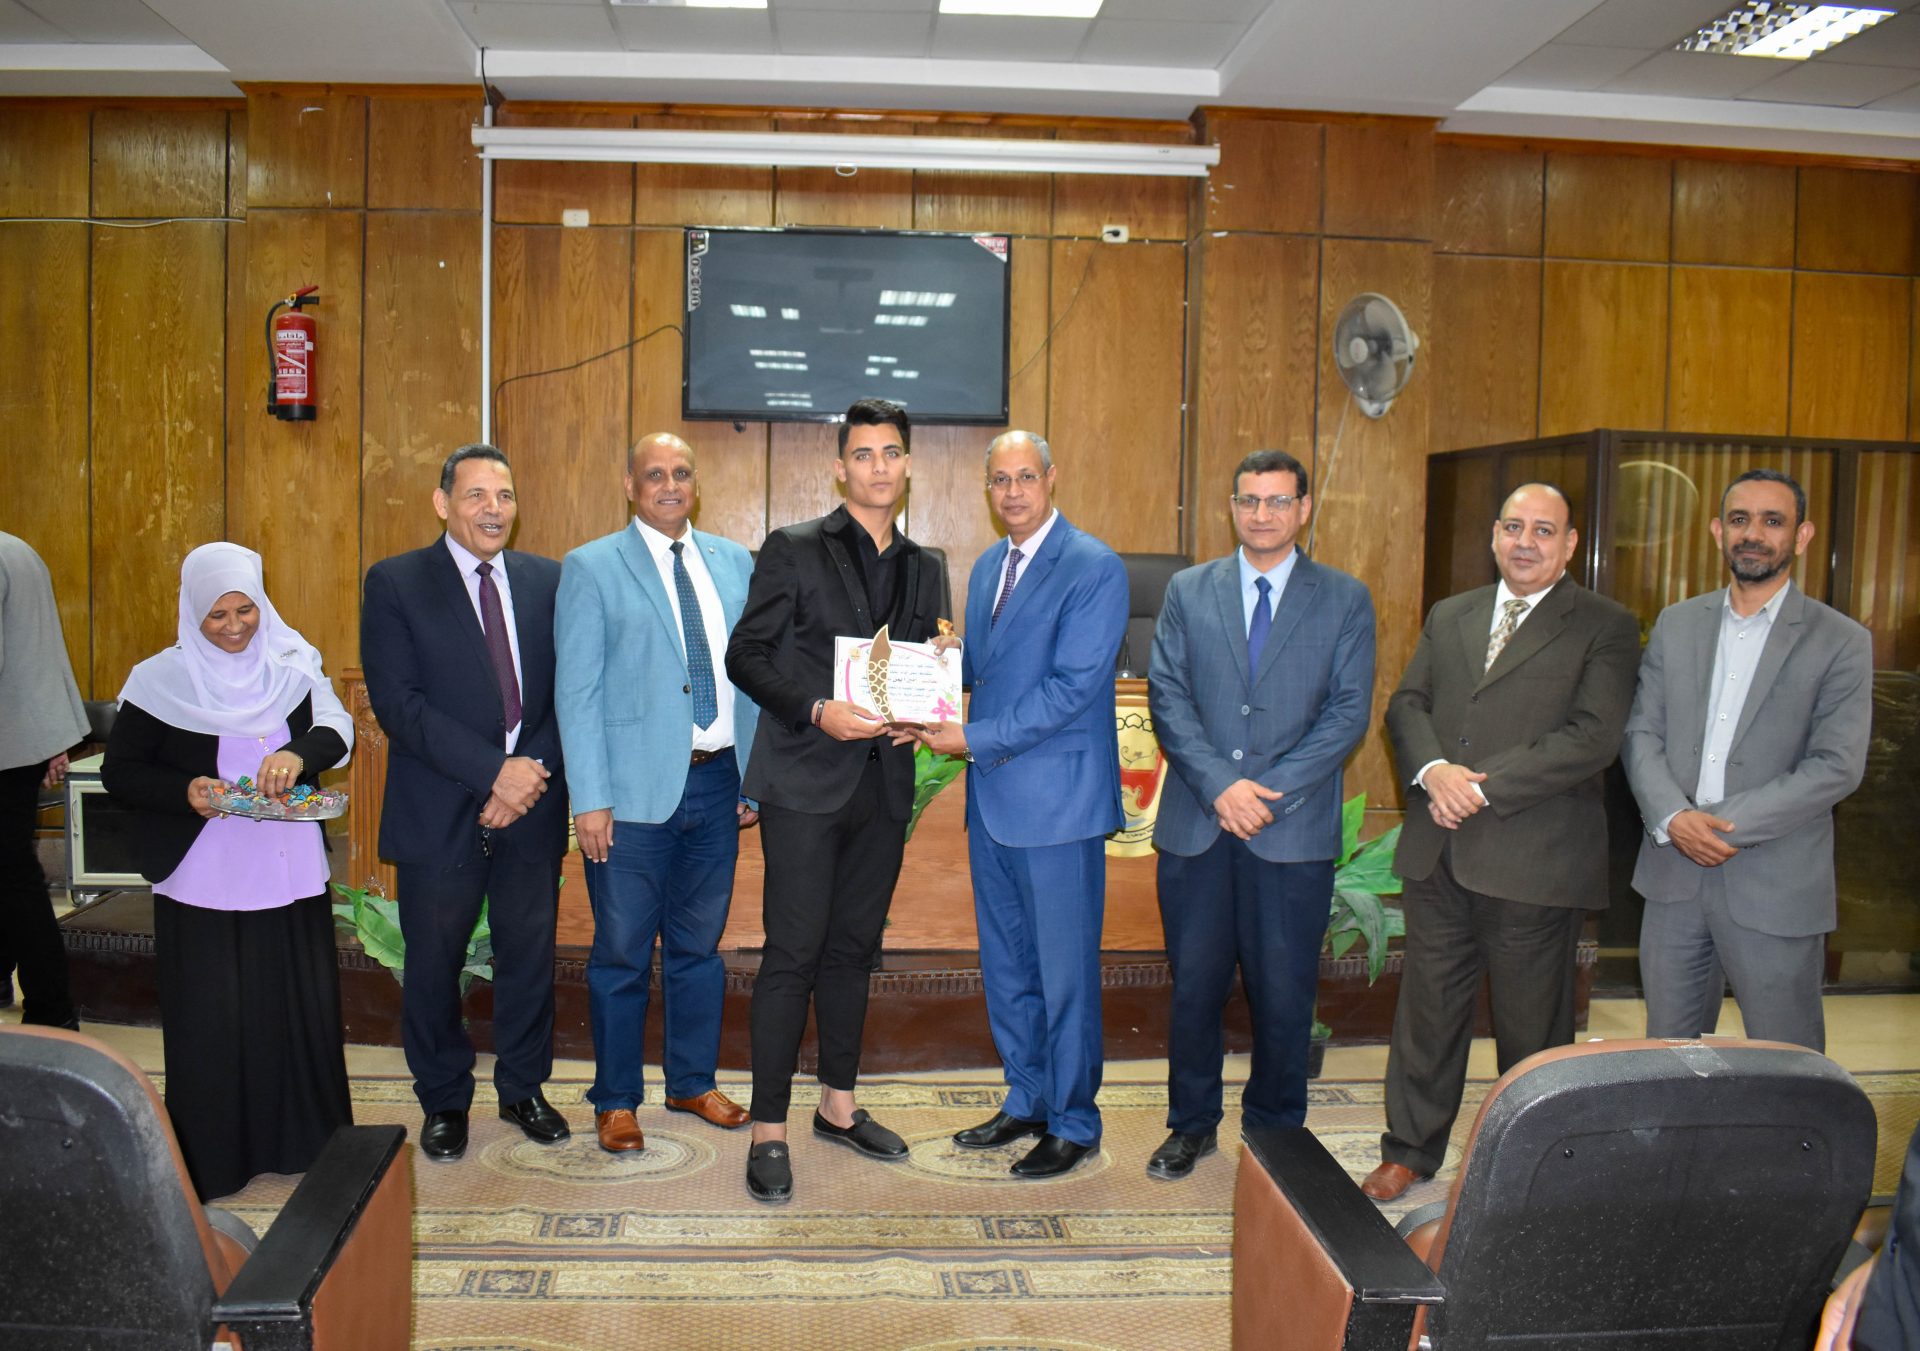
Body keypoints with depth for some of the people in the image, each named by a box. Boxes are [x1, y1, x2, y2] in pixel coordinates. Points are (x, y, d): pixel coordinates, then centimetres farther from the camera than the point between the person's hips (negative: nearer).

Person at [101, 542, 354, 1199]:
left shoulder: (293, 665, 4)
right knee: (209, 1019, 2)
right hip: (201, 879, -2)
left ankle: (304, 1142, 24)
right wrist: (183, 792, -18)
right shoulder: (161, 681, -2)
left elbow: (337, 730, -8)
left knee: (302, 1004, 7)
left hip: (291, 871, 2)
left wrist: (301, 753, -30)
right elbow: (119, 770, 1)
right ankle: (208, 1159, 17)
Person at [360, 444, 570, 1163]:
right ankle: (443, 1101, 29)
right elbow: (397, 701, -12)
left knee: (530, 953, 12)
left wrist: (537, 769, -12)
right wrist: (494, 770, -18)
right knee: (433, 962, 10)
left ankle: (523, 1089, 31)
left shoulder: (549, 580, 7)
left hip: (532, 805, 2)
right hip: (439, 809, -2)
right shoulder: (395, 583, -3)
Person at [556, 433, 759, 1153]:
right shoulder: (591, 569, -2)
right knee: (622, 953, 6)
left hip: (717, 782, 4)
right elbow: (575, 690, -6)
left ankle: (693, 1082, 32)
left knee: (699, 945, 15)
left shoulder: (733, 562, 10)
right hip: (636, 789, -4)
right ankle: (616, 1100, 22)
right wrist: (589, 798, -12)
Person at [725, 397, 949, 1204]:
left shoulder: (925, 570, 14)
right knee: (793, 953, -4)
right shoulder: (793, 551, -1)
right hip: (806, 781, -5)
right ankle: (769, 1131, 4)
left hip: (883, 783, 5)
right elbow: (745, 655, -4)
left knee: (853, 949, 14)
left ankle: (839, 1106, 27)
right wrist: (816, 711, -17)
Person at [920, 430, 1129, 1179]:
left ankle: (1073, 1122, 18)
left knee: (1065, 970, 3)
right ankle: (1026, 1101, 32)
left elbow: (1073, 686, -19)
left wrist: (974, 739, -18)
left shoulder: (1093, 568, -13)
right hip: (993, 794, 8)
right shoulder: (988, 566, 14)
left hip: (1057, 799, -8)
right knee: (1005, 964, 17)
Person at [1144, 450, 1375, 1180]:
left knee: (1283, 992, 6)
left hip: (1294, 831, -1)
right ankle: (1192, 1123, 27)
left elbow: (1349, 711, -2)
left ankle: (1275, 1132, 25)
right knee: (1194, 984, 9)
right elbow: (1167, 697, 1)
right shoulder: (1188, 591, 8)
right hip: (1196, 825, 1)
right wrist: (1220, 785, -12)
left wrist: (1270, 790, -12)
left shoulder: (1345, 600, 5)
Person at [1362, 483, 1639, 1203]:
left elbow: (1592, 738, -13)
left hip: (1535, 861, -4)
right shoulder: (1449, 616, 15)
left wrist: (1482, 786, -17)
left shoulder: (1606, 628, -2)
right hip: (1438, 852, 4)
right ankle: (1410, 1150, 27)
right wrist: (1432, 770, -12)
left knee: (1531, 1026, 8)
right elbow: (1406, 704, 10)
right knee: (1428, 1008, 12)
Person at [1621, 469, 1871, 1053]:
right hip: (1674, 875, 3)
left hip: (1776, 889, -3)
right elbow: (1641, 733, 4)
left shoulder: (1841, 642, -3)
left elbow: (1837, 766, -11)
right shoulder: (1676, 624, 9)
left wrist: (1726, 822, -17)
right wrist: (1673, 817, -14)